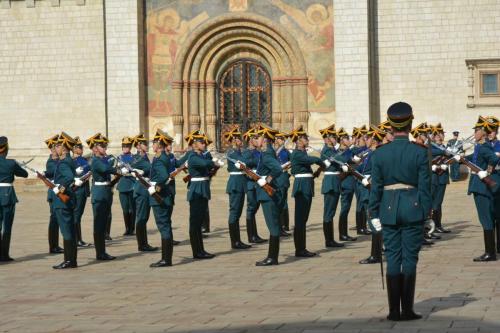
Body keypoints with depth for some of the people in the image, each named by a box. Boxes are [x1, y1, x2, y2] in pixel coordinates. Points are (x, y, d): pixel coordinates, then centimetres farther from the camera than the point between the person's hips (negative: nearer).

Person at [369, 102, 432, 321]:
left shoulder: (379, 154, -2)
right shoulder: (420, 153, -7)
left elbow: (376, 187, 0)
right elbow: (425, 186, -6)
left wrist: (374, 214, 6)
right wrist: (427, 212, 2)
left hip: (389, 210, 2)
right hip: (413, 210, -2)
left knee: (392, 259, 6)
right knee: (410, 259, 4)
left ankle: (394, 310, 7)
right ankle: (407, 310, 5)